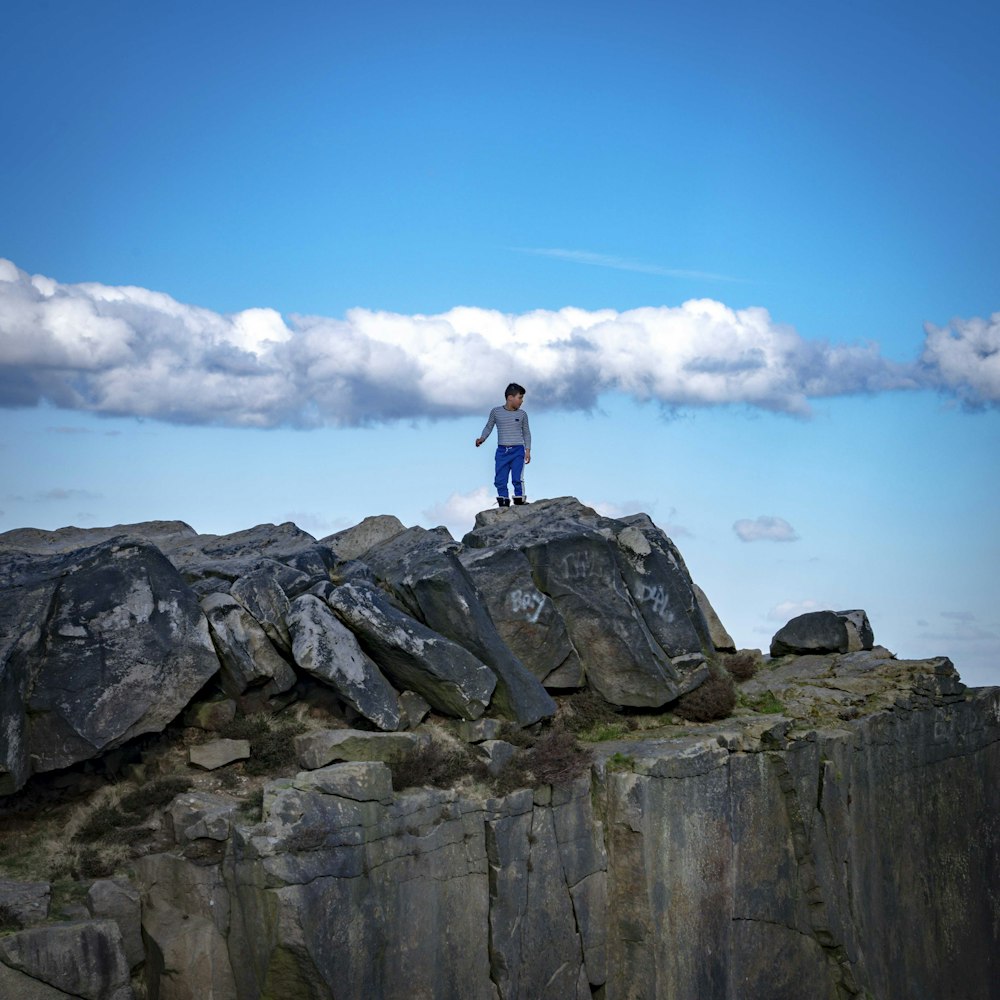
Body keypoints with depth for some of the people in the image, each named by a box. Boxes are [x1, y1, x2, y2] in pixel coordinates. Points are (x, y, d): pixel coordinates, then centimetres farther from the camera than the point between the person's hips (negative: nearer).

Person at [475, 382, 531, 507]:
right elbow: (489, 427, 13)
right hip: (502, 451, 1)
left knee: (517, 479, -14)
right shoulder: (496, 411, 4)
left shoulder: (522, 414, 6)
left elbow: (526, 433, 13)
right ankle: (504, 506, 9)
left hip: (518, 451, -1)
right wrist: (482, 438, -4)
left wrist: (528, 450, 6)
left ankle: (520, 504, -10)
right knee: (500, 481, 1)